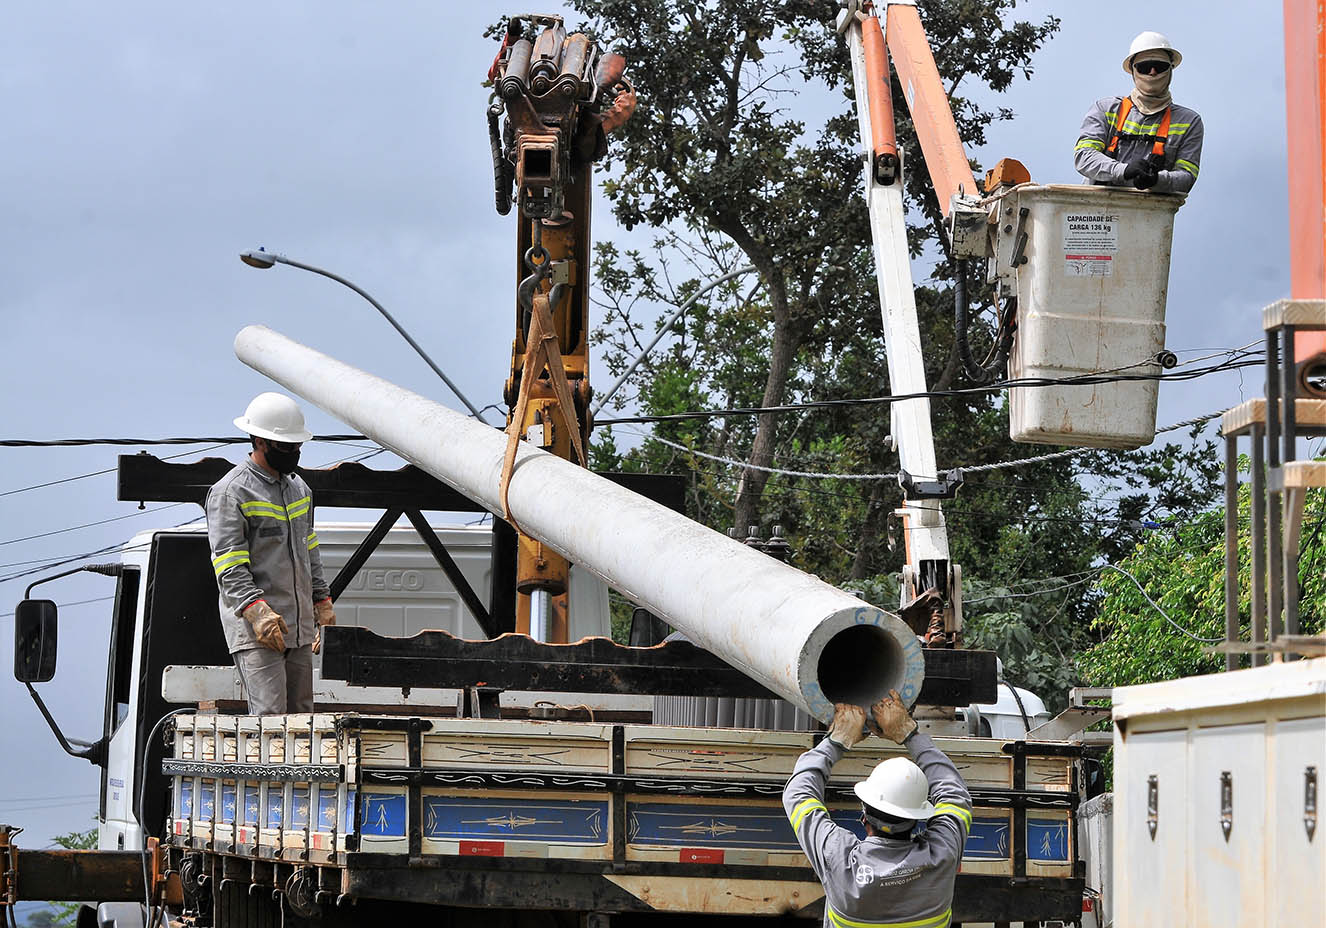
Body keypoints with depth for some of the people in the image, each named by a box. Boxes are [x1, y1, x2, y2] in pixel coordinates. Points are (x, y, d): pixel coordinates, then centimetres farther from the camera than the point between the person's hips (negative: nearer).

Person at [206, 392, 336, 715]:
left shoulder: (298, 487, 18)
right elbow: (228, 564, -14)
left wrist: (322, 601, 22)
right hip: (253, 628, -8)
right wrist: (256, 610, -24)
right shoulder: (230, 492, -8)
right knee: (269, 715, -16)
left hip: (299, 626, 8)